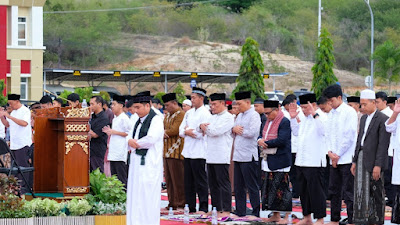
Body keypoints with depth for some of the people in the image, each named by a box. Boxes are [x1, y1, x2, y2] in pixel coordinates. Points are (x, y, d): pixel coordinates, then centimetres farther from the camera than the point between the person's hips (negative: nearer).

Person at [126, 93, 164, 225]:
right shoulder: (139, 121, 17)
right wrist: (130, 141, -7)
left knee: (147, 196, -8)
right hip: (137, 162, 8)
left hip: (149, 164, -8)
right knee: (135, 194, 7)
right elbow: (130, 136, 17)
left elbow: (151, 139, -20)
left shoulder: (156, 120, -9)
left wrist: (135, 143, -6)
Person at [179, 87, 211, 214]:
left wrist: (187, 131, -5)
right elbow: (181, 130, 13)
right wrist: (187, 132, -9)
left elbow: (201, 133, -17)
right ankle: (190, 207, 16)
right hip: (187, 151, 8)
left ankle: (203, 208, -2)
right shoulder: (189, 113, 16)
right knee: (188, 182, 10)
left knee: (200, 182, -5)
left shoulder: (205, 114, -9)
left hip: (199, 152, -8)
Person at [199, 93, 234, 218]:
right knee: (213, 184, 10)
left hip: (222, 157, -8)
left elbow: (216, 131, -17)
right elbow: (202, 130, 16)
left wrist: (205, 128, 0)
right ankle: (216, 208, 16)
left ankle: (226, 210, -4)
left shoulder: (228, 117, -7)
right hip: (211, 156, 8)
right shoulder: (213, 117, 20)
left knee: (224, 183, -6)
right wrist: (202, 126, -7)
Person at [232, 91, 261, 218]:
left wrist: (239, 130, -7)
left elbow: (252, 132, -20)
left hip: (248, 157, -8)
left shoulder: (254, 115, -9)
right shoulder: (239, 116, 17)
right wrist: (234, 129, -5)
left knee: (252, 187, -4)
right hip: (238, 156, 8)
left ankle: (256, 213, 1)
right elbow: (231, 130, 17)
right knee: (238, 187, 12)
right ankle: (240, 212, 19)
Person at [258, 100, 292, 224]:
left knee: (281, 189, -6)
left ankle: (286, 217, 0)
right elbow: (261, 135, 19)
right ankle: (275, 215, 18)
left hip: (280, 161, -9)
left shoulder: (284, 122, -13)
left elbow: (281, 140, -22)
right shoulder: (268, 121, 14)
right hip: (268, 161, 9)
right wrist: (260, 140, -5)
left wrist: (266, 143, -13)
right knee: (269, 189, 11)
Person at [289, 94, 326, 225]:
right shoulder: (305, 118, 17)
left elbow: (323, 130, -28)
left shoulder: (321, 117, -10)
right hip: (301, 160, 9)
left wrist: (314, 115, -30)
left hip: (315, 161, -9)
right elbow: (296, 132, 29)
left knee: (315, 190, -6)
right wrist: (293, 118, 18)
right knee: (304, 190, 13)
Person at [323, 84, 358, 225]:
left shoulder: (349, 112, -9)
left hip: (346, 159, -8)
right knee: (334, 191, 11)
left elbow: (349, 136, -13)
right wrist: (330, 152, -1)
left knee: (348, 192, -7)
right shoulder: (331, 114, 14)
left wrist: (338, 155, -10)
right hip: (334, 159, 8)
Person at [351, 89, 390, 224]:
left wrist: (378, 165, -19)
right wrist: (355, 161, 15)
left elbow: (383, 144, -15)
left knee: (376, 193, -1)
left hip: (373, 162, -8)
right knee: (360, 192, 6)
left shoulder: (383, 119, -10)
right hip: (361, 160, 8)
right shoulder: (364, 118, 16)